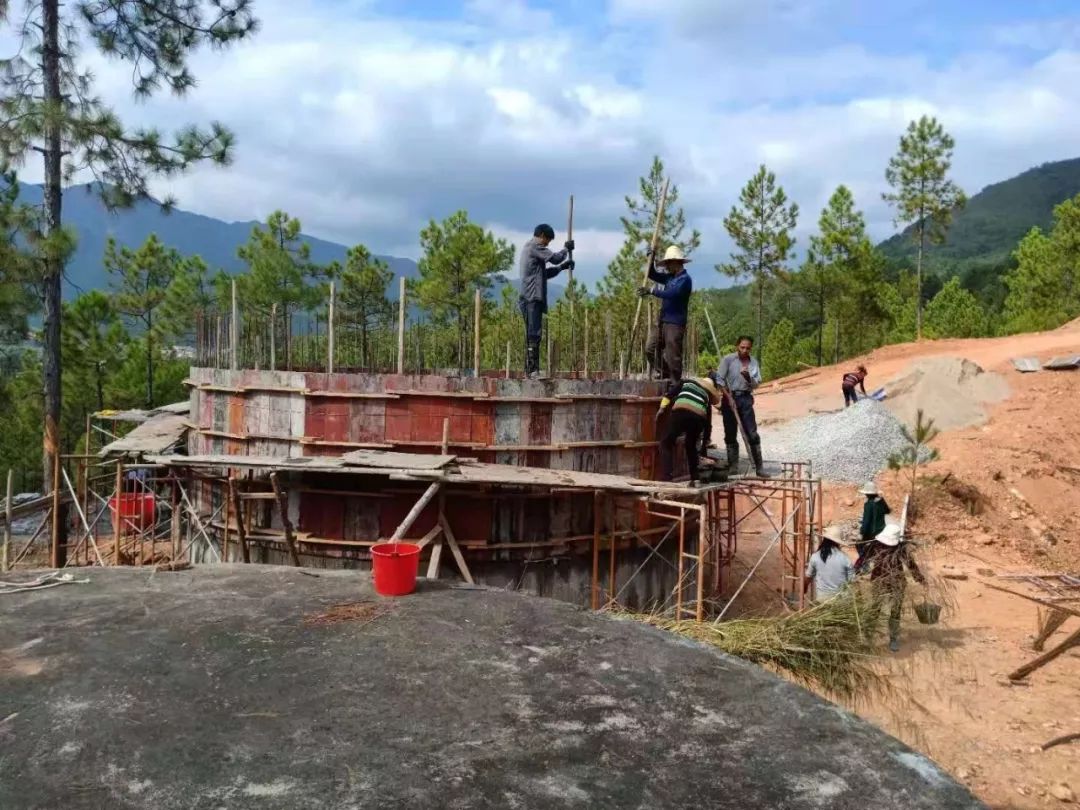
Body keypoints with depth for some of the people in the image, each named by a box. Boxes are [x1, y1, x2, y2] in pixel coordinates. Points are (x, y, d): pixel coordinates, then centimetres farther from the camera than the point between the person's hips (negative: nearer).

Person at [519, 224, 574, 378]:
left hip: (531, 298, 10)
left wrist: (562, 267, 19)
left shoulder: (529, 247, 25)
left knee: (531, 335, 7)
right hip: (532, 298, -10)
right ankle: (533, 370, -17)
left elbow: (544, 273, 28)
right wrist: (566, 248, 6)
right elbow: (555, 258, -12)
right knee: (534, 334, -14)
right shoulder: (534, 246, -5)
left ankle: (531, 371, 6)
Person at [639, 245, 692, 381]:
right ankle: (664, 375, 16)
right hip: (663, 322, 9)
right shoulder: (670, 277, 17)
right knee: (650, 348, 7)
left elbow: (671, 294, -24)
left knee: (673, 356, -6)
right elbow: (652, 274, 25)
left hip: (675, 324, -9)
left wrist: (651, 290, -22)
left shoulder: (685, 279, -10)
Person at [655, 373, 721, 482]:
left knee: (666, 443, 9)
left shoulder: (686, 382, 34)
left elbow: (671, 392, 14)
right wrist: (704, 446, 44)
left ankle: (665, 477, -4)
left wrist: (662, 408, 9)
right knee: (691, 446, 28)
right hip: (699, 416, 3)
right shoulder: (708, 395, 36)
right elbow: (708, 424, 37)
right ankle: (695, 477, 27)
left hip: (681, 411, -3)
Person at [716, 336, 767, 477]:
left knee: (752, 433, -2)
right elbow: (720, 379, -7)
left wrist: (748, 377, -17)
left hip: (745, 398, 2)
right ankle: (732, 465, 14)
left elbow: (756, 384, 4)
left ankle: (759, 467, 1)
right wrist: (728, 396, -16)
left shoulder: (753, 362, 6)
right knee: (730, 434, 5)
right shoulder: (728, 359, -4)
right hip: (730, 397, -2)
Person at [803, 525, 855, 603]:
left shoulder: (815, 556, -7)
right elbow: (851, 580, -3)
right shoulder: (845, 558, -10)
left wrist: (803, 592, 21)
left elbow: (808, 577, 5)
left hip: (821, 598, -1)